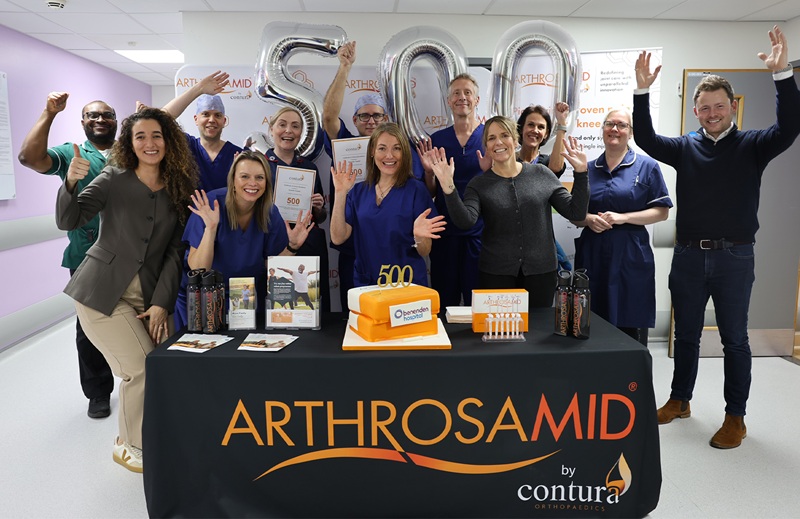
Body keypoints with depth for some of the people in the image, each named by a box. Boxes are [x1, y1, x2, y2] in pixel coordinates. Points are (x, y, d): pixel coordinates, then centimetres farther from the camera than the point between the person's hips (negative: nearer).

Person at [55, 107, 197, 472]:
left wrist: (161, 302, -5)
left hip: (150, 294, 3)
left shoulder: (179, 190, 4)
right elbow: (68, 221, -12)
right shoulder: (114, 179, -3)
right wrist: (70, 182, -31)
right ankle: (130, 446, 14)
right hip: (102, 292, -3)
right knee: (142, 368, -11)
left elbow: (175, 250, 2)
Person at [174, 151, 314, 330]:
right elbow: (197, 269, -21)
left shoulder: (269, 213, -7)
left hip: (250, 299, 3)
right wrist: (210, 228, -32)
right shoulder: (210, 206, -18)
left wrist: (292, 246, -17)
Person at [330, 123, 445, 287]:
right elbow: (338, 238, -8)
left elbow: (424, 252, -7)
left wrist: (419, 236, -28)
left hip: (407, 284, -2)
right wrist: (341, 194, -15)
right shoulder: (358, 191, 2)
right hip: (365, 284, 3)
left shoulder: (416, 190, -8)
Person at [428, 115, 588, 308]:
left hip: (541, 271, 1)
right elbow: (466, 221, -18)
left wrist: (580, 173, -8)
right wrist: (449, 187, -30)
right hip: (496, 274, -1)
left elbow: (576, 212, 1)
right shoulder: (479, 184, 0)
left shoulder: (541, 174, 2)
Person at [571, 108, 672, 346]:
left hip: (631, 255, -3)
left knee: (631, 326, -1)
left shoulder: (647, 166, 4)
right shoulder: (589, 169, 13)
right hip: (593, 255, 3)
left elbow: (661, 211, -1)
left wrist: (623, 217, -13)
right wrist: (589, 219, -6)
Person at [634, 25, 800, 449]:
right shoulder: (685, 147, 6)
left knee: (734, 339, 7)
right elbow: (646, 139, -4)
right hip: (688, 255, 3)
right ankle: (679, 401, 30)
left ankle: (735, 417, 19)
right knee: (686, 334, 14)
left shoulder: (752, 146, -1)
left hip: (734, 257, -2)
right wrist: (642, 92, -14)